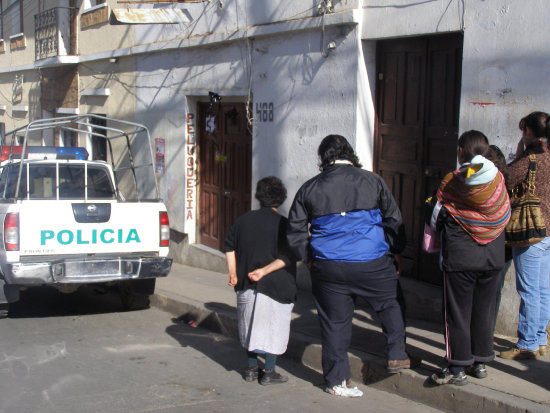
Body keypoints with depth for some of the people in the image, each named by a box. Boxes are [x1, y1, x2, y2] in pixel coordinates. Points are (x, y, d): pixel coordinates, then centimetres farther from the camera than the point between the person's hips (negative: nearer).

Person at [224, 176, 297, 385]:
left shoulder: (243, 220, 5)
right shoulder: (282, 224, -10)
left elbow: (229, 248, 7)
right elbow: (287, 258, -17)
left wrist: (233, 274, 7)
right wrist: (264, 271, -16)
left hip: (246, 286, 5)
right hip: (275, 287, -5)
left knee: (251, 326, 17)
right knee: (273, 328, 7)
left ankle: (252, 368, 23)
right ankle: (269, 371, 11)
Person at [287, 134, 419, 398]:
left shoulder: (309, 189, 5)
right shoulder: (372, 181, 1)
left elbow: (295, 231, 10)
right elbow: (393, 220, 7)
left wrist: (308, 259, 22)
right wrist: (396, 250, 21)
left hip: (328, 268, 2)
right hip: (372, 264, -1)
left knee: (334, 322, 9)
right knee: (390, 304, 23)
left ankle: (336, 381, 16)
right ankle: (397, 356, 23)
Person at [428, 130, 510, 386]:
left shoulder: (452, 181, -10)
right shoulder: (499, 180, -2)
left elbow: (436, 220, -2)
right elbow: (505, 217, 6)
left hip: (460, 257, -4)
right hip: (494, 257, 4)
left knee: (458, 312, 4)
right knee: (484, 310, 14)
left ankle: (457, 368, 7)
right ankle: (480, 362, 24)